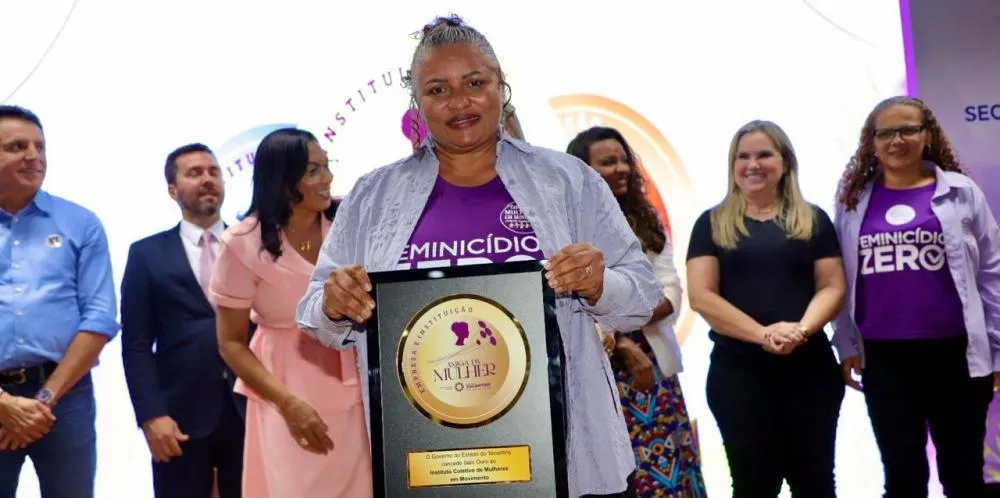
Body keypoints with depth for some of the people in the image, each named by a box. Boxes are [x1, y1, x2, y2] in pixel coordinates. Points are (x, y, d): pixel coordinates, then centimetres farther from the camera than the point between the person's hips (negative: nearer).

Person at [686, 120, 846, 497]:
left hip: (810, 367, 1)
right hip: (737, 371, -1)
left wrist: (801, 329, -17)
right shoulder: (713, 223, 6)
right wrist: (763, 333, -16)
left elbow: (832, 287, 4)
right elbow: (701, 296, -3)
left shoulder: (812, 220, 10)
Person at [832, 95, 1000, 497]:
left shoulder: (961, 192, 0)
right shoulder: (854, 198, 5)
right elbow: (842, 280, 8)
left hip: (954, 353, -1)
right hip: (883, 358, 1)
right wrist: (847, 346, 5)